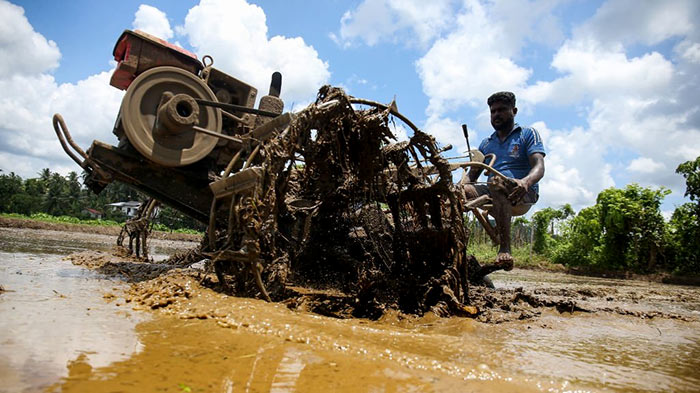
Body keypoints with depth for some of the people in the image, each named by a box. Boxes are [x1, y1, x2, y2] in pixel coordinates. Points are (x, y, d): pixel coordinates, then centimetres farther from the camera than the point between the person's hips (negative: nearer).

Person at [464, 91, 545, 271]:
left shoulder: (528, 133, 9)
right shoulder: (486, 143, 23)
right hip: (496, 197, 4)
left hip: (523, 196, -4)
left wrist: (526, 182, -33)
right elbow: (472, 175, 15)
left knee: (496, 182, -38)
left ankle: (505, 249, -41)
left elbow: (539, 166, -8)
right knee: (463, 190, -25)